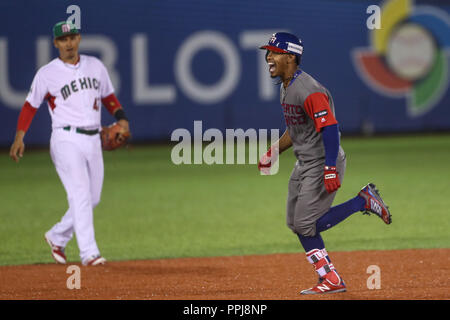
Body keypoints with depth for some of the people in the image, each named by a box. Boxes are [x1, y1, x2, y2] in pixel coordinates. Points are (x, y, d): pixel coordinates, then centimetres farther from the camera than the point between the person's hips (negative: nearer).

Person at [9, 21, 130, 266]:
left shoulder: (95, 66, 11)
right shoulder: (47, 74, -2)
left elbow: (108, 96, 20)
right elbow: (31, 106, 3)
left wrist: (120, 117, 1)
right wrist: (19, 137, -8)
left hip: (93, 140, 6)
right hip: (66, 140, -6)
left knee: (92, 198, 10)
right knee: (80, 195, -15)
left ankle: (57, 237, 28)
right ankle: (89, 253, -17)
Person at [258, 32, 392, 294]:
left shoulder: (309, 90, -21)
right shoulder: (286, 88, 11)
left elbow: (330, 128, -27)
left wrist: (330, 169, -32)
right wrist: (273, 152, 13)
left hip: (323, 164, -10)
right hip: (304, 165, 10)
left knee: (306, 225, -11)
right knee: (297, 223, 8)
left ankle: (364, 201, 0)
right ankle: (331, 280, 13)